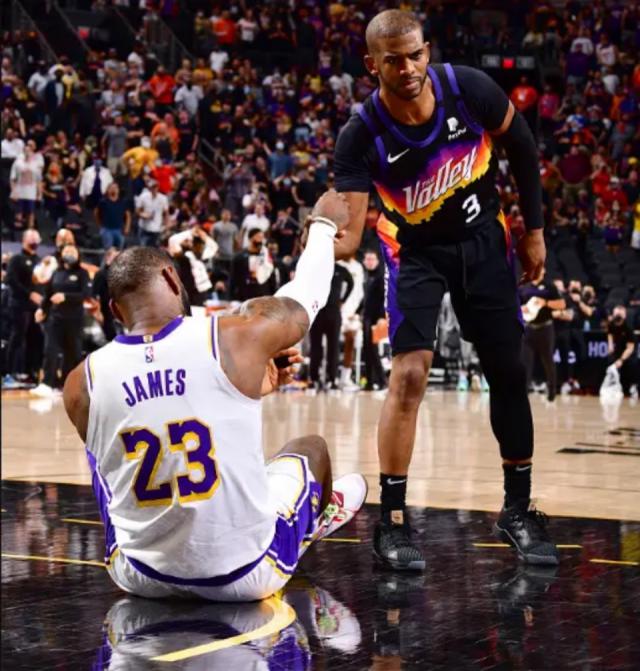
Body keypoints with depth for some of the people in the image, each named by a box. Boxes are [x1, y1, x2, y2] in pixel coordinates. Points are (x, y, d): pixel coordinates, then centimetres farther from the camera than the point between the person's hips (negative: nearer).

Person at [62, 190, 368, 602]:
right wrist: (325, 224, 27)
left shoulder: (83, 383, -8)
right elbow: (304, 300, 7)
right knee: (309, 447, 29)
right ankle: (322, 516, 63)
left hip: (141, 578, 2)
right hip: (243, 579, -1)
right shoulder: (236, 339, -16)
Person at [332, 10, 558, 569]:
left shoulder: (468, 89, -23)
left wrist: (534, 229, 0)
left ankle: (519, 509, 20)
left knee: (509, 373, 5)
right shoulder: (360, 136, -26)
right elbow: (350, 235, -31)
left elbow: (520, 145, -3)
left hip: (482, 238, 3)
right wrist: (326, 244, -55)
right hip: (415, 251, -2)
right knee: (409, 375, -17)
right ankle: (392, 522, -7)